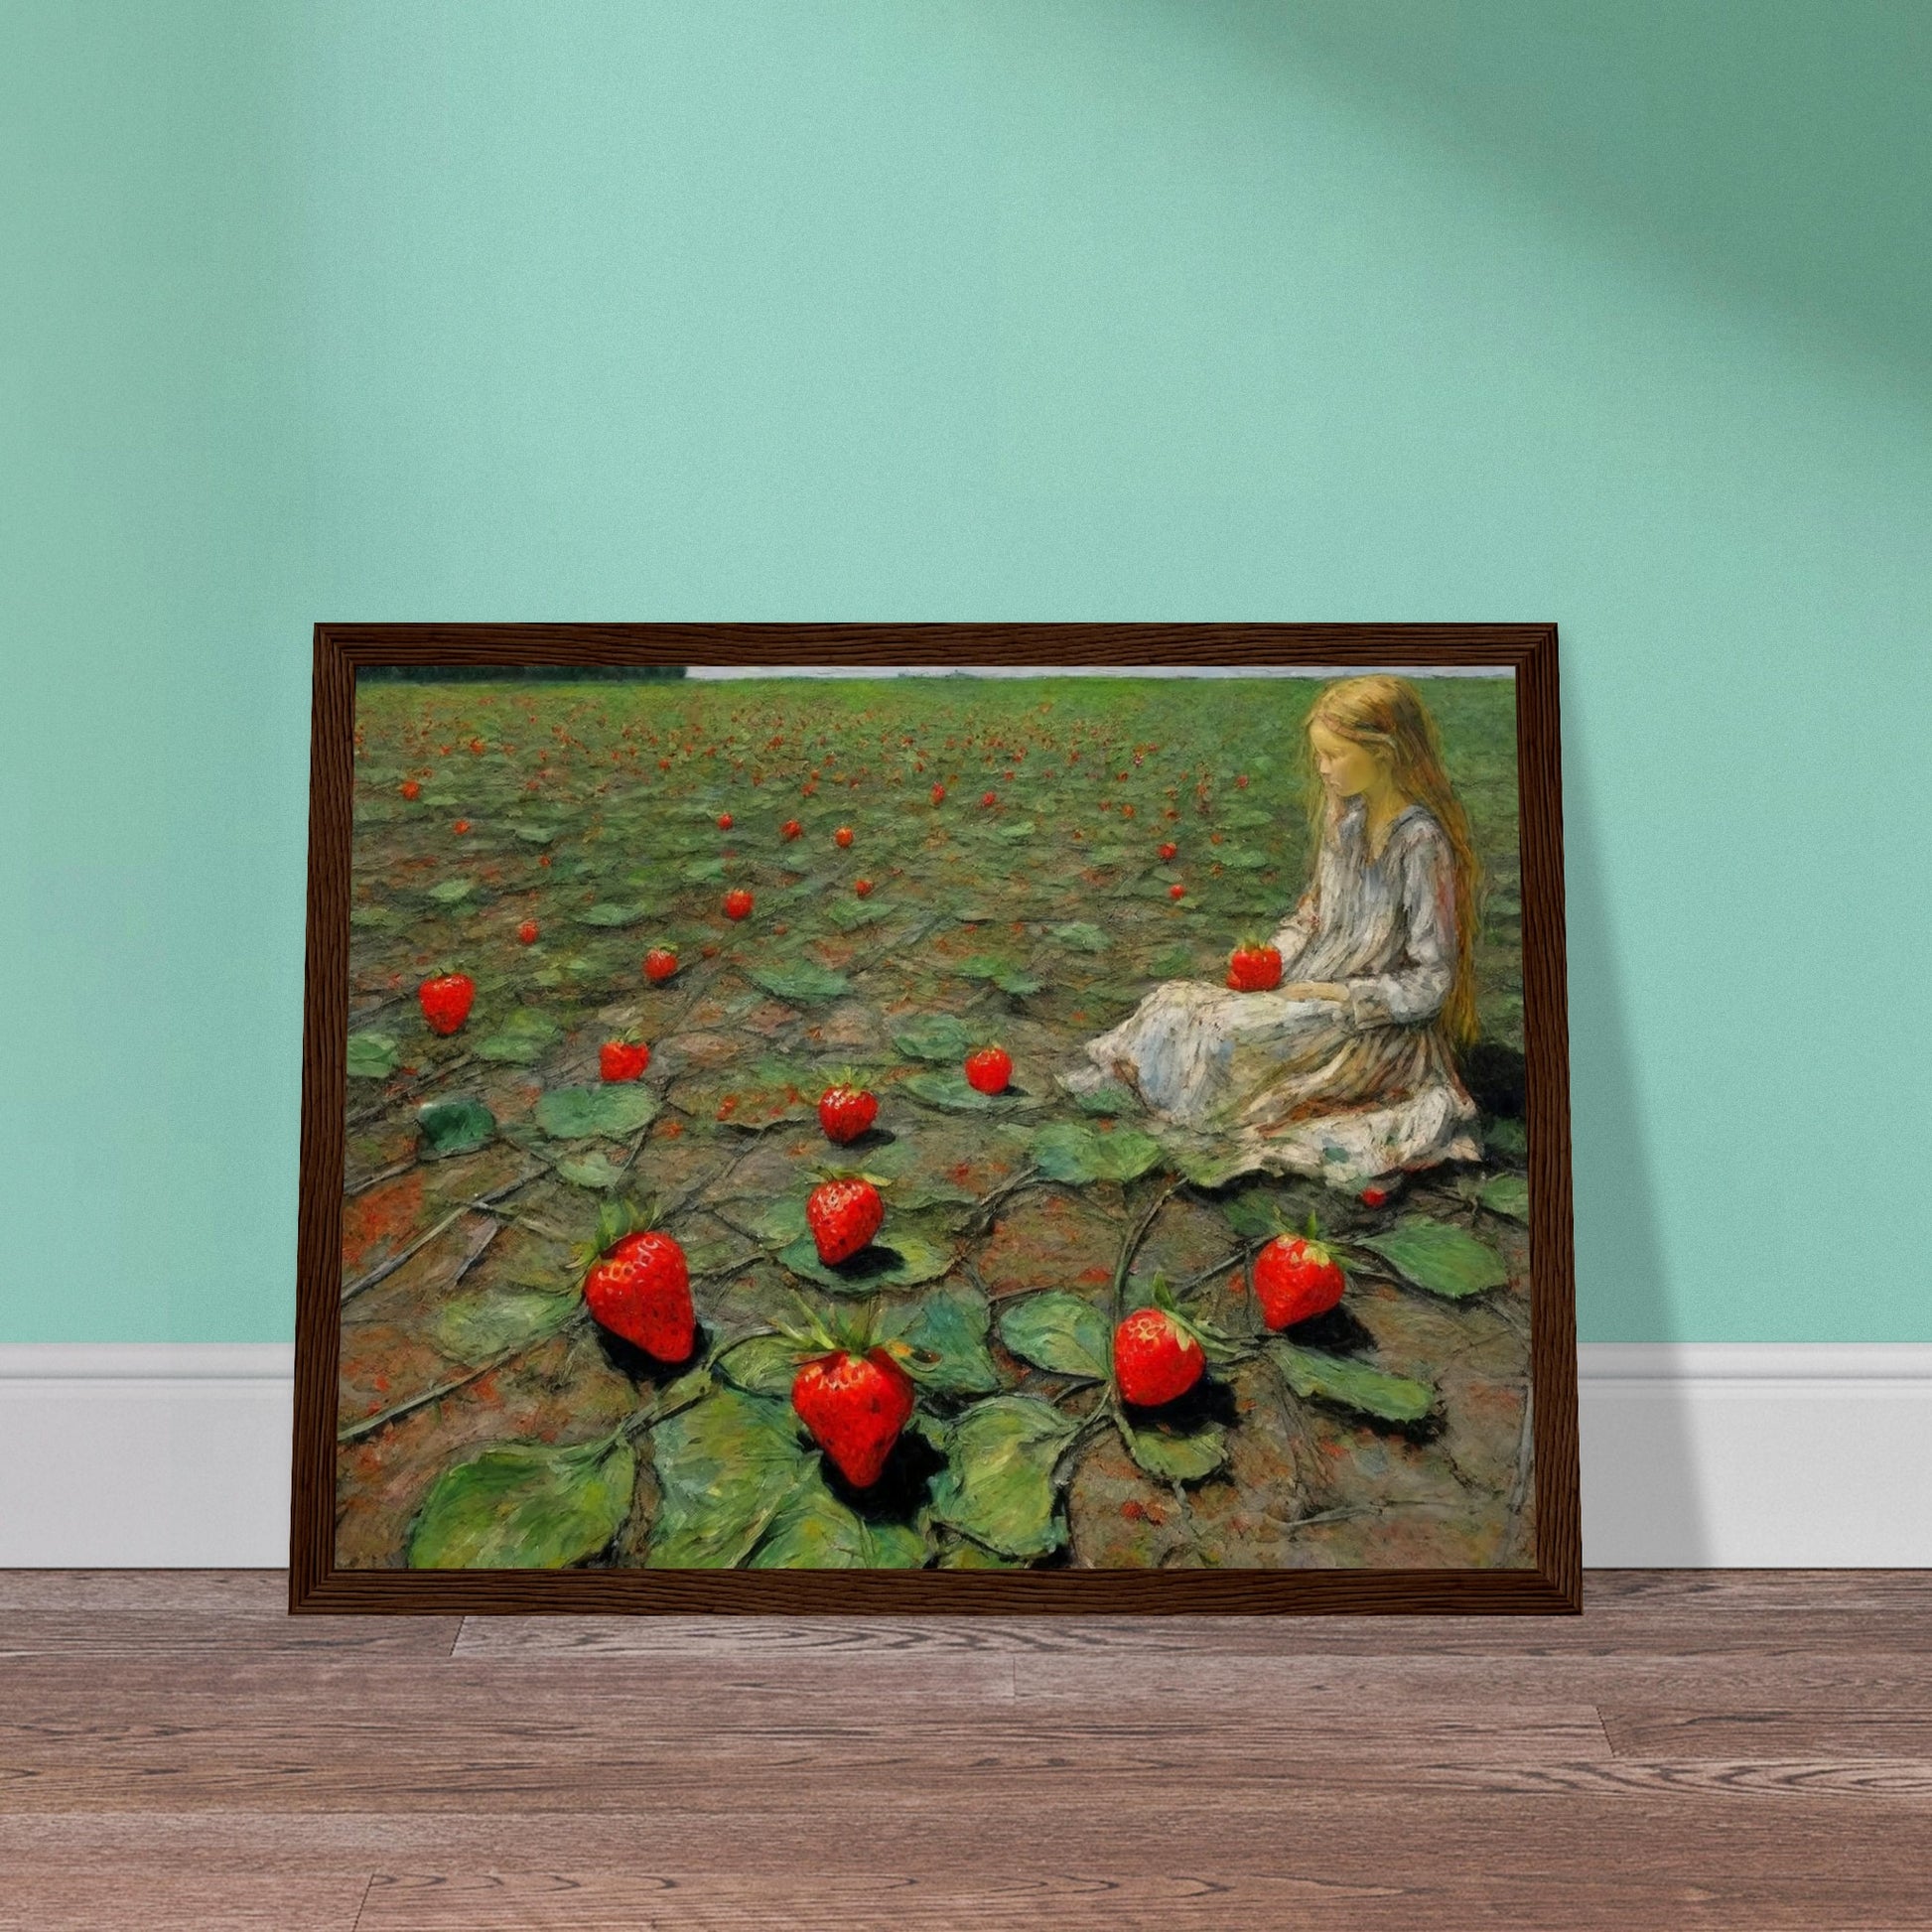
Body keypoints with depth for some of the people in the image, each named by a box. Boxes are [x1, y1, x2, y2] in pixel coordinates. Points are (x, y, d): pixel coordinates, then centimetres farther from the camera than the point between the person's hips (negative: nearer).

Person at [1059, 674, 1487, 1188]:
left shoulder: (1419, 842, -21)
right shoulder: (1345, 814, 2)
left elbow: (1428, 983, -18)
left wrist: (1333, 997, -19)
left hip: (1378, 1027, -8)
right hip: (1314, 990, 8)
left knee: (1227, 1029, -23)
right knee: (1180, 1001, -10)